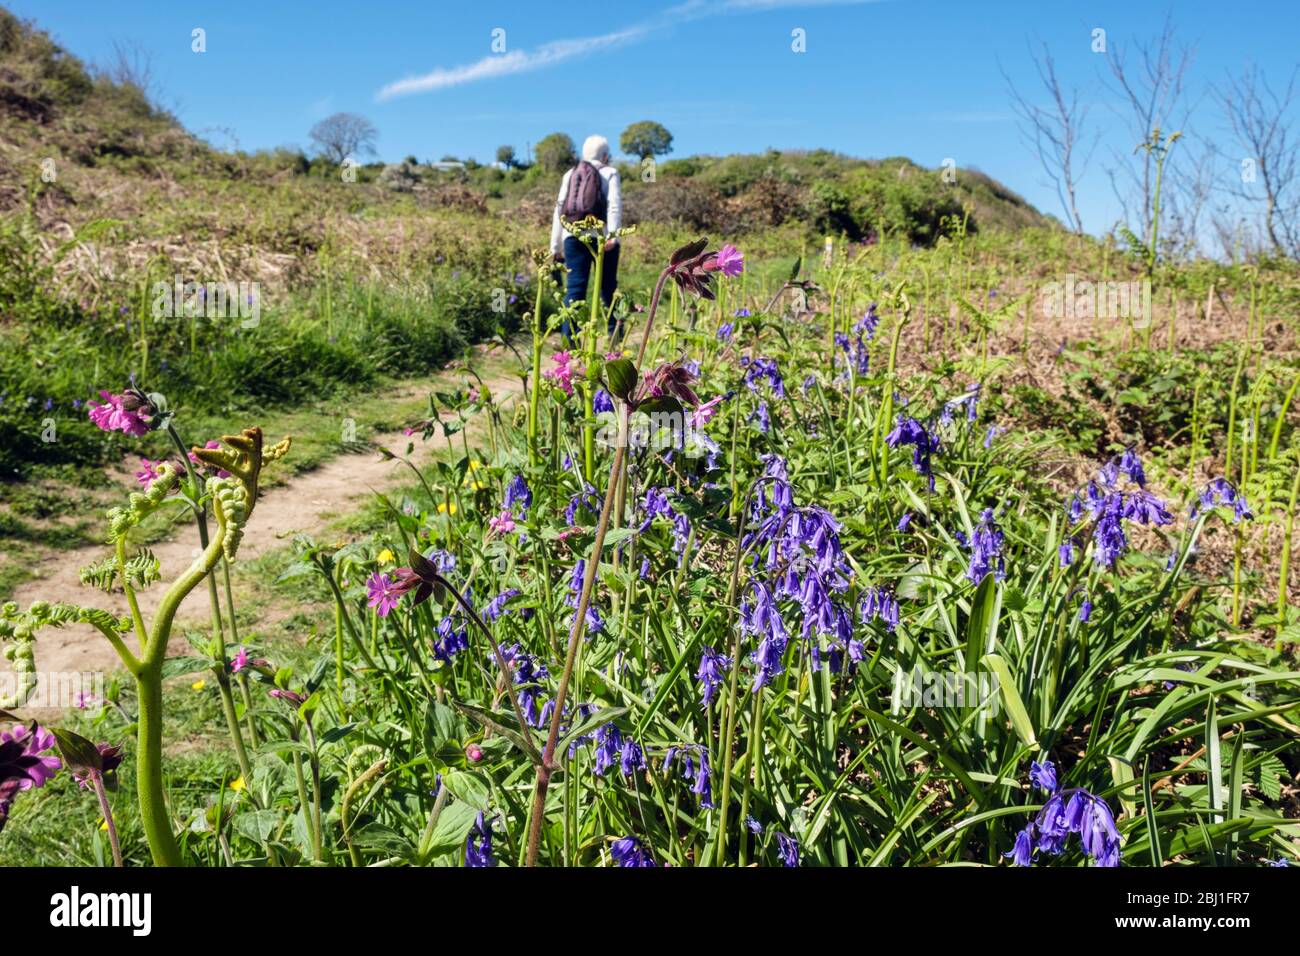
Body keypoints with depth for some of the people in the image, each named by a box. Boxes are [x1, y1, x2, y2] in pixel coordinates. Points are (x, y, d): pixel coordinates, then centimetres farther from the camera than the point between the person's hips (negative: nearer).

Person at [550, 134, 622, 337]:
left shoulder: (570, 175, 20)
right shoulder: (609, 172, 9)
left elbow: (559, 209, 16)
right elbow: (614, 204, -7)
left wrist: (555, 247, 17)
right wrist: (613, 233, -18)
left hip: (573, 237, 3)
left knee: (575, 288, -1)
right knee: (608, 287, 7)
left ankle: (568, 338, -11)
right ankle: (615, 334, 11)